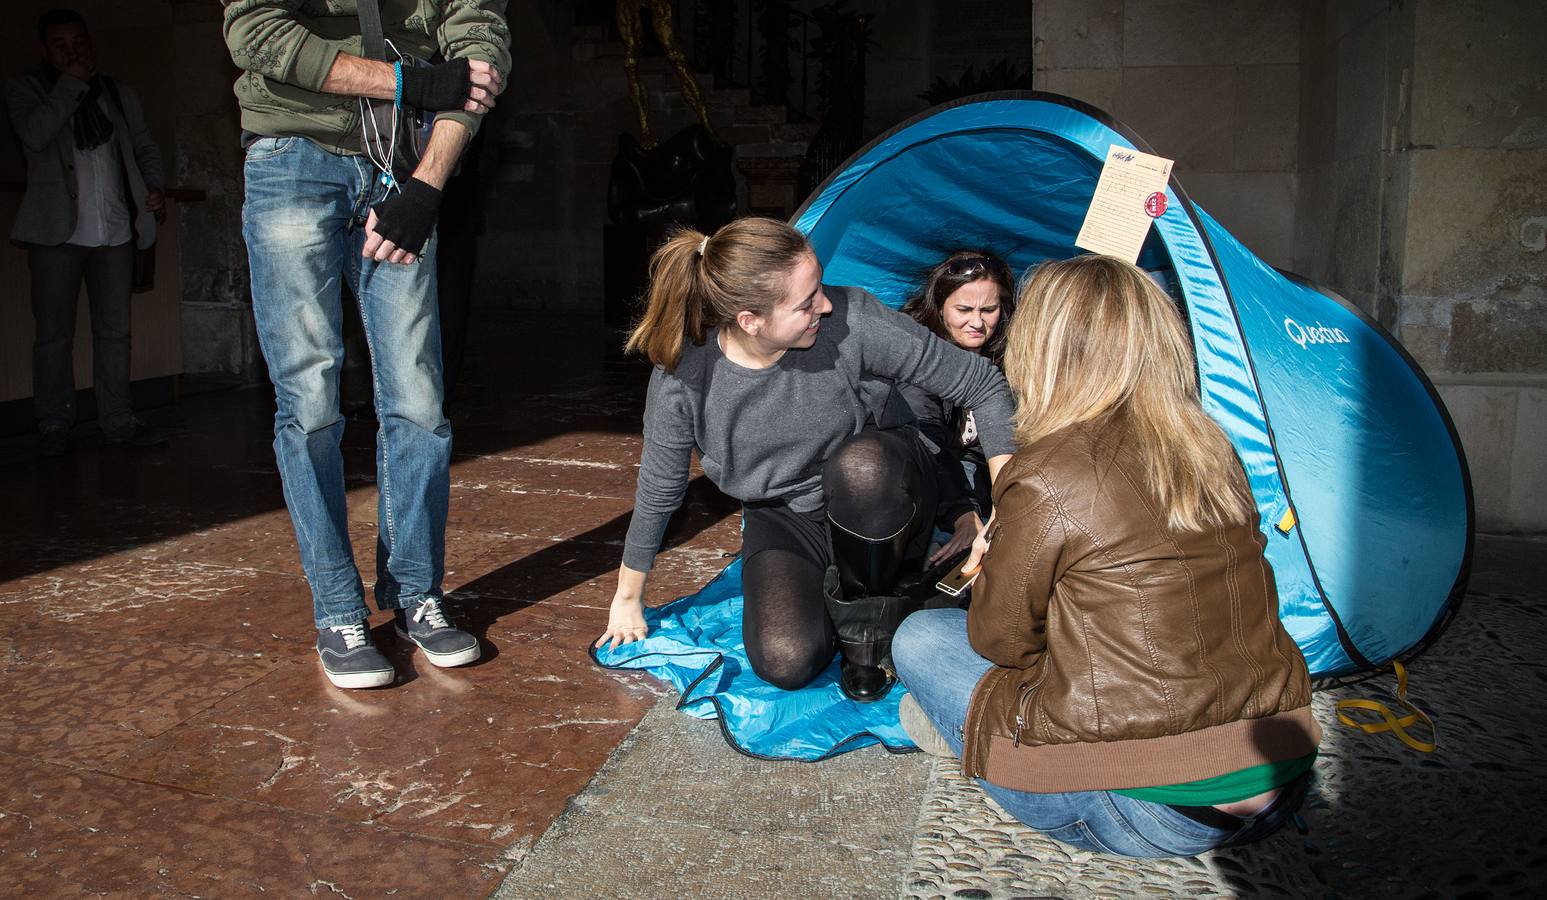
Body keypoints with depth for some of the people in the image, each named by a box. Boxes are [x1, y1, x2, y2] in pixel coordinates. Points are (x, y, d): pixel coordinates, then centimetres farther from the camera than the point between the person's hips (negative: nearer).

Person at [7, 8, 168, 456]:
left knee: (114, 331, 6)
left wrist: (154, 186, 1)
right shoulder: (25, 89, 4)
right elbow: (35, 134, -14)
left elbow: (145, 147, 21)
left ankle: (118, 420, 12)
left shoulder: (120, 94, 15)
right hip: (57, 233, -3)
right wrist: (72, 81, -10)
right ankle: (54, 425, 9)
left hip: (115, 232, 3)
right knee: (54, 335, 1)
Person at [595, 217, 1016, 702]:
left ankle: (864, 618, -10)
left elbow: (981, 382, -18)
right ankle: (838, 586, 13)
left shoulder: (851, 321, -27)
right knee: (784, 662, -21)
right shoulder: (682, 377, -22)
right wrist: (628, 597, 7)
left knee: (858, 464, -37)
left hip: (880, 496, -1)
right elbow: (658, 490, -6)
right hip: (784, 518, 1)